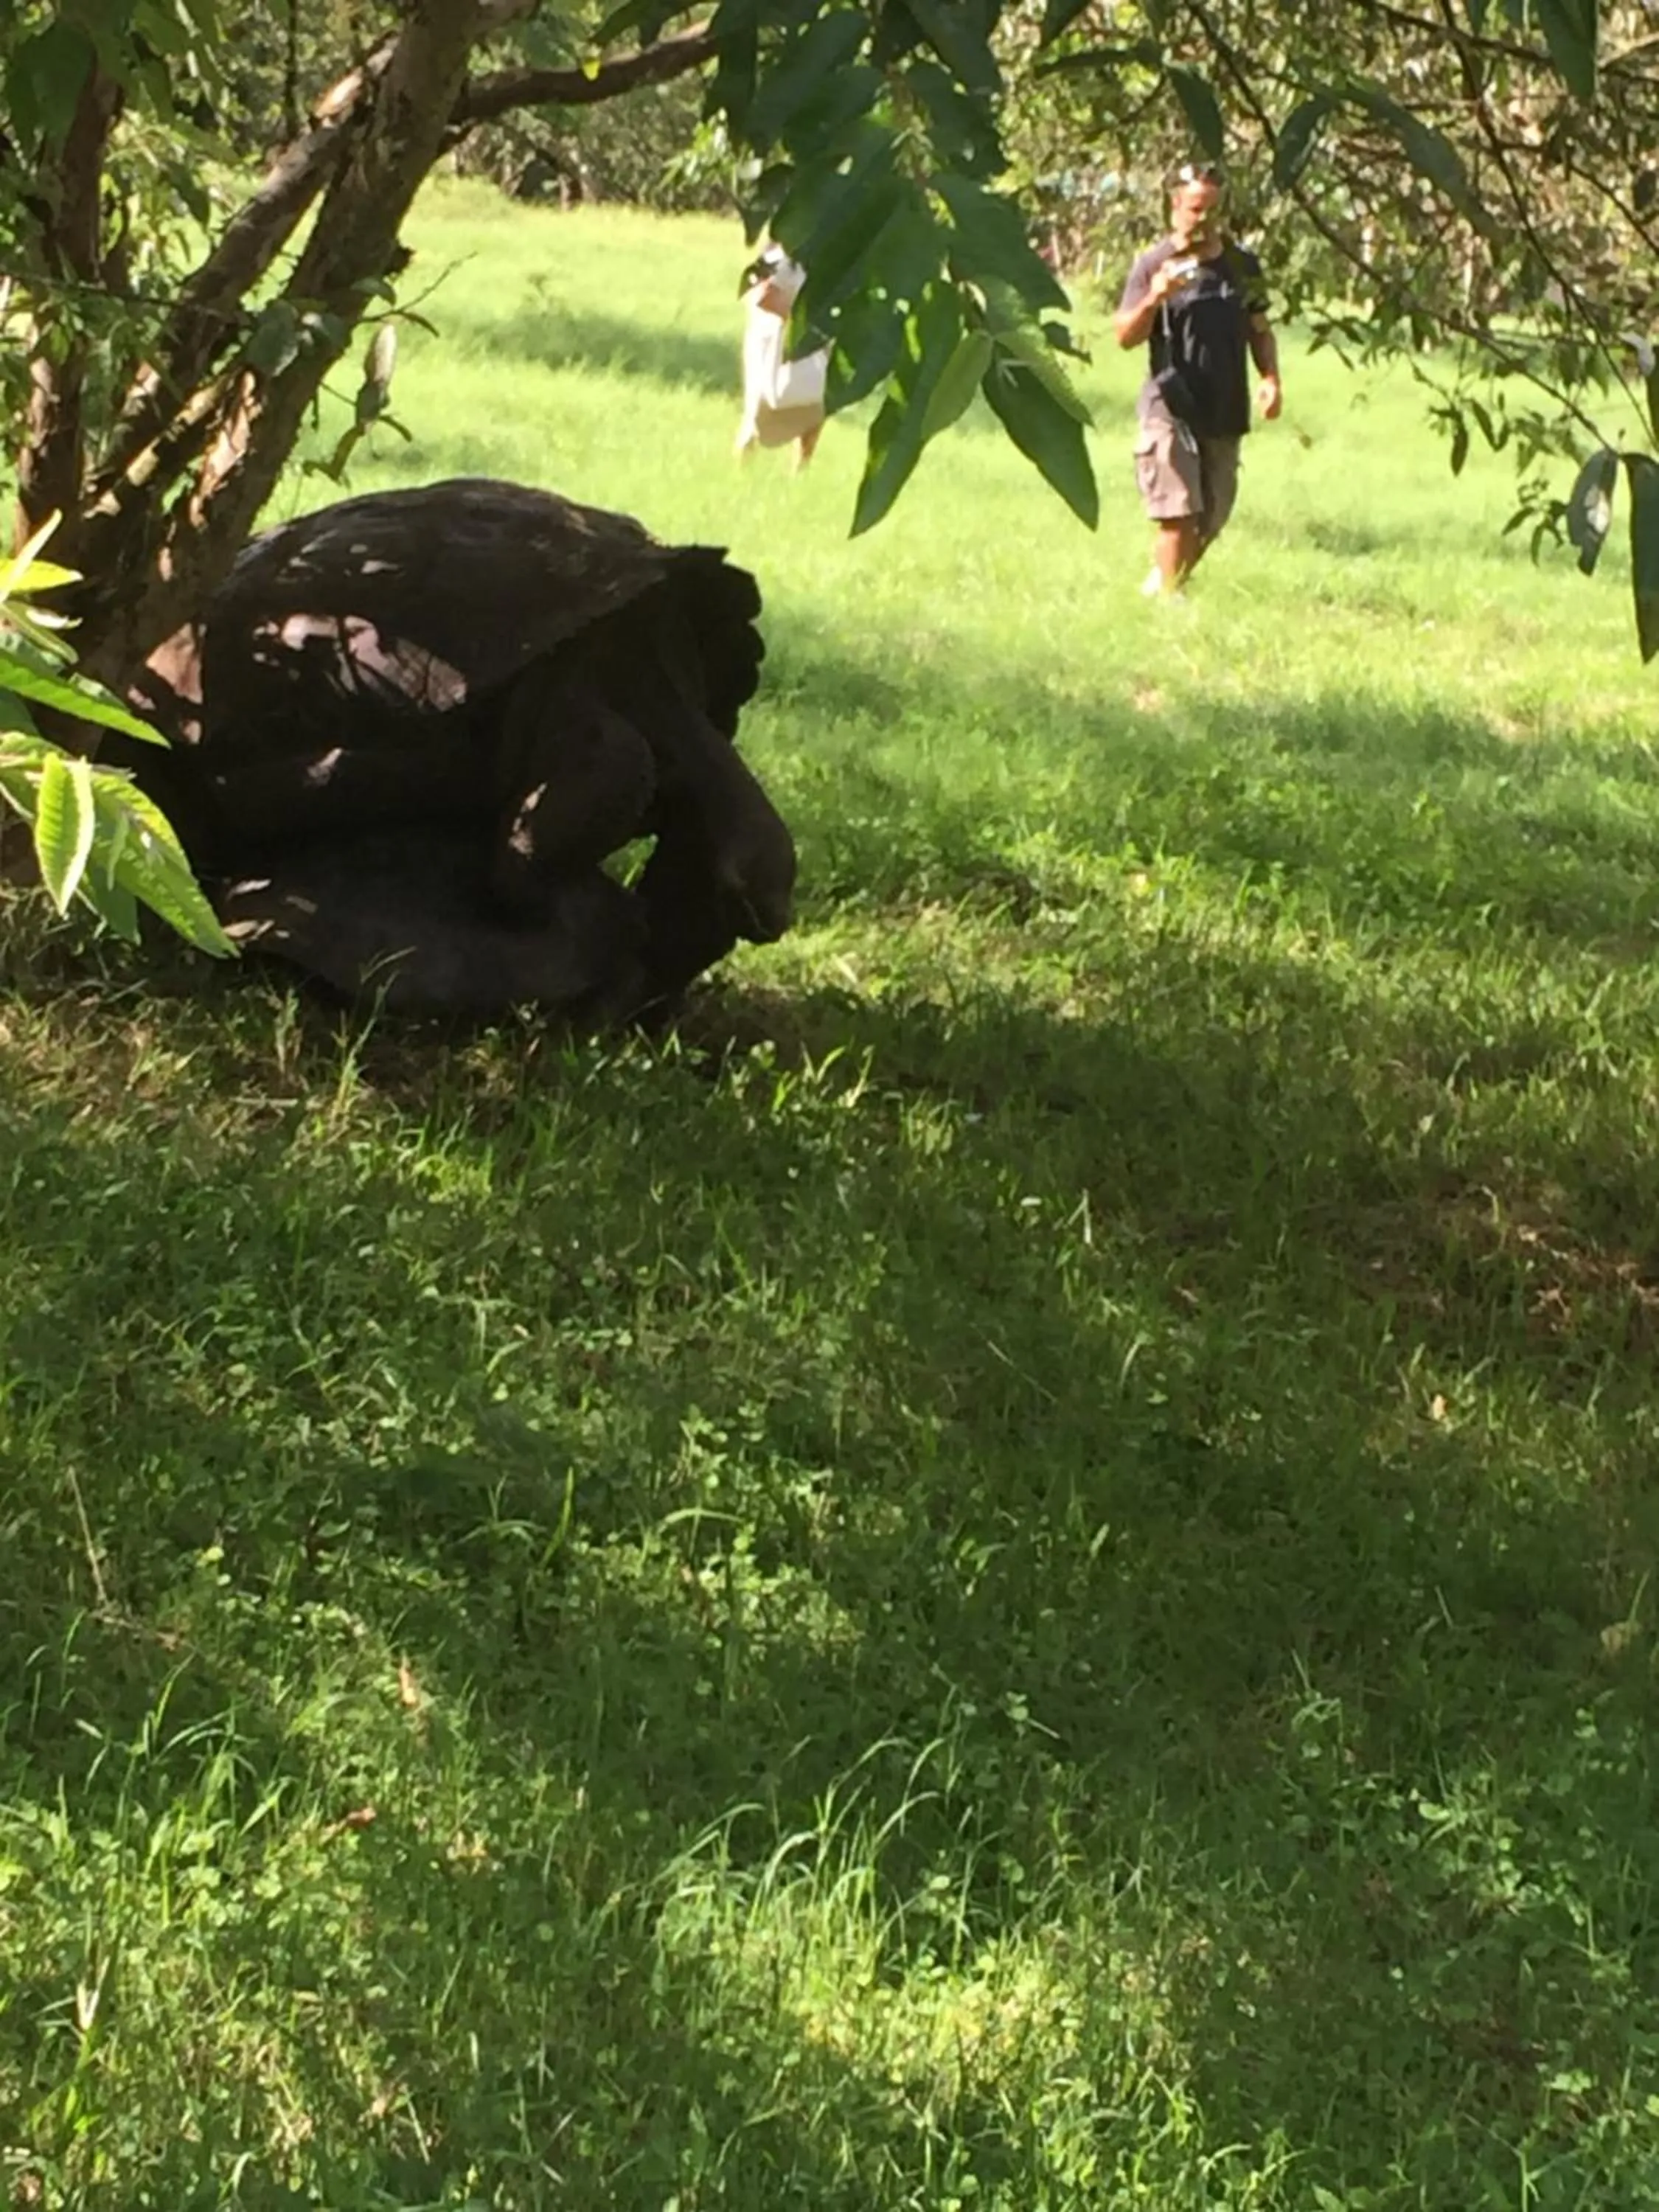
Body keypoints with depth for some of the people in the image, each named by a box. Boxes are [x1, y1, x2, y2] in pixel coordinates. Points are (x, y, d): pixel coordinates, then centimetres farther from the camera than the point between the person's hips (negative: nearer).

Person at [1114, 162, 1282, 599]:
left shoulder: (1242, 265, 10)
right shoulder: (1154, 264, -3)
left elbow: (1259, 330, 17)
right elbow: (1126, 337, -7)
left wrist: (1270, 378, 1)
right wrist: (1154, 299, -25)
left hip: (1225, 413, 5)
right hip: (1171, 409, -5)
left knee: (1211, 520, 7)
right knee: (1179, 513, -13)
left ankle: (1158, 586, 24)